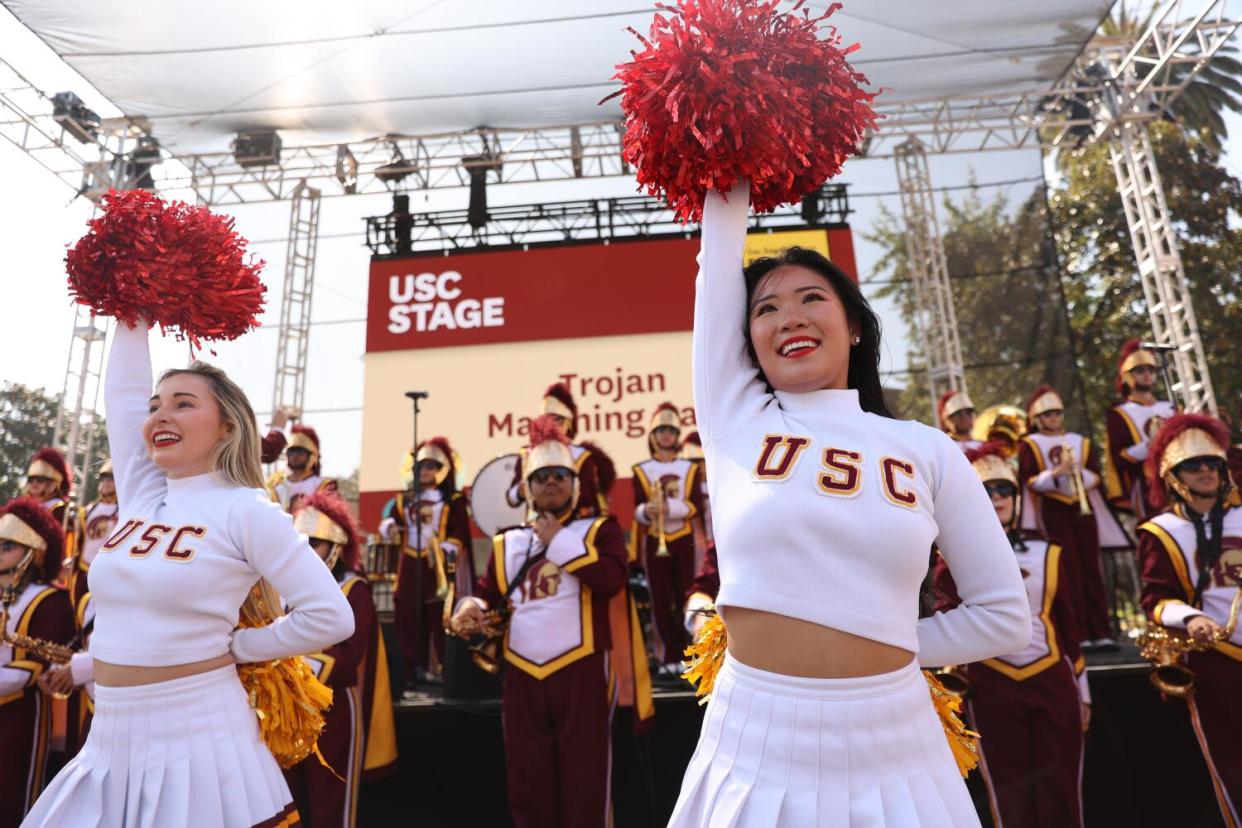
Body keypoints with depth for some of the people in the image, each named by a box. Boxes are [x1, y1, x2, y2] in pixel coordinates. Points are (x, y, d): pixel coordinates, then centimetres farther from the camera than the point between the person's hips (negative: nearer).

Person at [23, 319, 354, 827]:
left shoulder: (244, 510, -13)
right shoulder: (138, 496, 5)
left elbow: (331, 617, -15)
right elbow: (124, 388, 12)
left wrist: (232, 647, -6)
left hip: (198, 737, -6)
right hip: (111, 740, 6)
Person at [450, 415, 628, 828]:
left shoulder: (599, 528, 2)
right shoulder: (507, 541, 12)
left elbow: (611, 580, -15)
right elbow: (489, 594, 15)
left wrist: (559, 540, -12)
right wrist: (472, 608, -8)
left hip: (581, 671, -3)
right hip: (522, 675, 4)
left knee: (584, 780, 5)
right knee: (527, 783, 13)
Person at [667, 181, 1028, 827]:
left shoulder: (928, 451, 0)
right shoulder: (736, 424, -2)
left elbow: (1005, 616, 6)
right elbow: (719, 265, 2)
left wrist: (884, 651, 4)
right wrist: (731, 187, 13)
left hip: (892, 750, 1)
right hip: (755, 746, 0)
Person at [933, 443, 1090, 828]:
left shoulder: (1046, 552, 6)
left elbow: (1066, 622, 12)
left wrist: (1081, 689, 14)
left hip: (1054, 681, 3)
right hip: (993, 689, -2)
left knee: (1062, 790, 10)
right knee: (1009, 795, 9)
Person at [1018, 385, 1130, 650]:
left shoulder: (1081, 441, 14)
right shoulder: (1029, 444, 3)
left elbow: (1095, 477, 6)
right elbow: (1031, 482, -6)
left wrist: (1078, 472, -15)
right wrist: (1055, 473, -21)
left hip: (1083, 509, 4)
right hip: (1053, 513, -3)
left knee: (1091, 571, 2)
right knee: (1070, 573, -5)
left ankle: (1102, 632, 4)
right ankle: (1080, 635, -2)